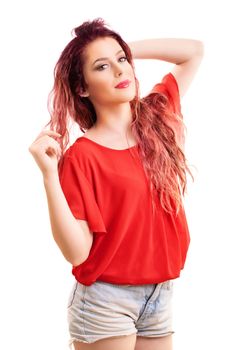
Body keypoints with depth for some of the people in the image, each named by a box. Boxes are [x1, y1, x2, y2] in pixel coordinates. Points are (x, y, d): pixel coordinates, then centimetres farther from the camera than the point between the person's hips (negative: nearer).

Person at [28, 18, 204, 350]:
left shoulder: (156, 116, 3)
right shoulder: (80, 156, -12)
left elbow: (194, 51, 13)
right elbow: (76, 252, -17)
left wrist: (127, 49, 4)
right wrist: (50, 173, -26)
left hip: (161, 296, 5)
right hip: (105, 301, -5)